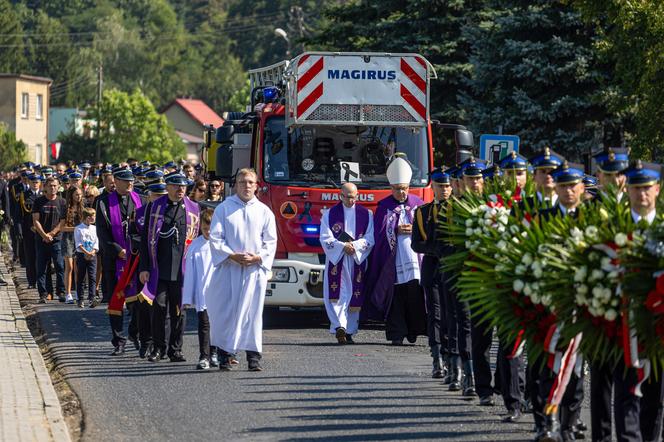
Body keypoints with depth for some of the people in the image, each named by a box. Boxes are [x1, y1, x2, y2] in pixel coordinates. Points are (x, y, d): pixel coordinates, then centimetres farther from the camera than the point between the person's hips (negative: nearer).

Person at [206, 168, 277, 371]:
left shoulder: (264, 211, 9)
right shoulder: (224, 208, 5)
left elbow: (270, 242, 8)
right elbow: (215, 238, 0)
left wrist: (257, 257, -9)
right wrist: (232, 255, -13)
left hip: (255, 269, 1)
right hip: (228, 268, -1)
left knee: (252, 310, -1)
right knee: (225, 310, -2)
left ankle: (253, 355, 1)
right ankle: (224, 354, 4)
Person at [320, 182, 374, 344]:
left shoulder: (366, 215, 11)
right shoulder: (330, 214, 7)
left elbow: (370, 239, 5)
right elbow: (325, 238, -1)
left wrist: (355, 245, -13)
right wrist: (342, 246, -15)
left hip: (358, 261, 2)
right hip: (336, 260, -1)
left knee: (355, 297, 1)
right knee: (337, 294, -14)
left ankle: (349, 331, 7)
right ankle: (340, 326, -25)